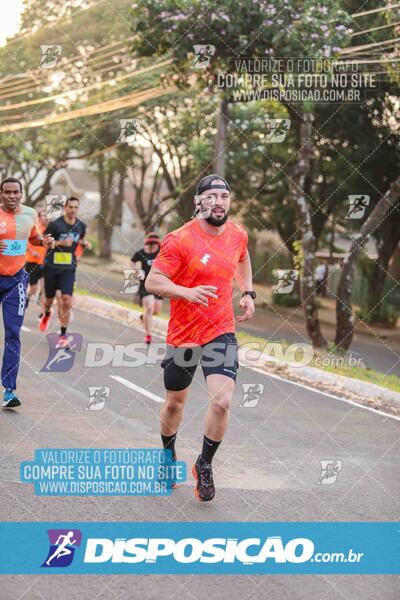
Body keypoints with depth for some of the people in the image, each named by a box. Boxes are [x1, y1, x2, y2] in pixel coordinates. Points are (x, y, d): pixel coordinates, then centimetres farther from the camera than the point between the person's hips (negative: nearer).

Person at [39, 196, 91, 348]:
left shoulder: (81, 226, 3)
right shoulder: (55, 224, -12)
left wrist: (84, 243, -1)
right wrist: (61, 242, -22)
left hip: (69, 268, 2)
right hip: (52, 266, -2)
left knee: (66, 300, -12)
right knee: (49, 298, 12)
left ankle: (63, 335, -5)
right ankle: (46, 314, 50)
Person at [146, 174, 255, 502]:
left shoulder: (238, 234, 0)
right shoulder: (180, 240, -16)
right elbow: (152, 281, -16)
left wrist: (248, 293, 13)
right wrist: (187, 292, -31)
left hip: (221, 331, 2)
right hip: (183, 333, -2)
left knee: (222, 401, -16)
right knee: (175, 402, 15)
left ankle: (205, 465, 7)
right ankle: (168, 456, 44)